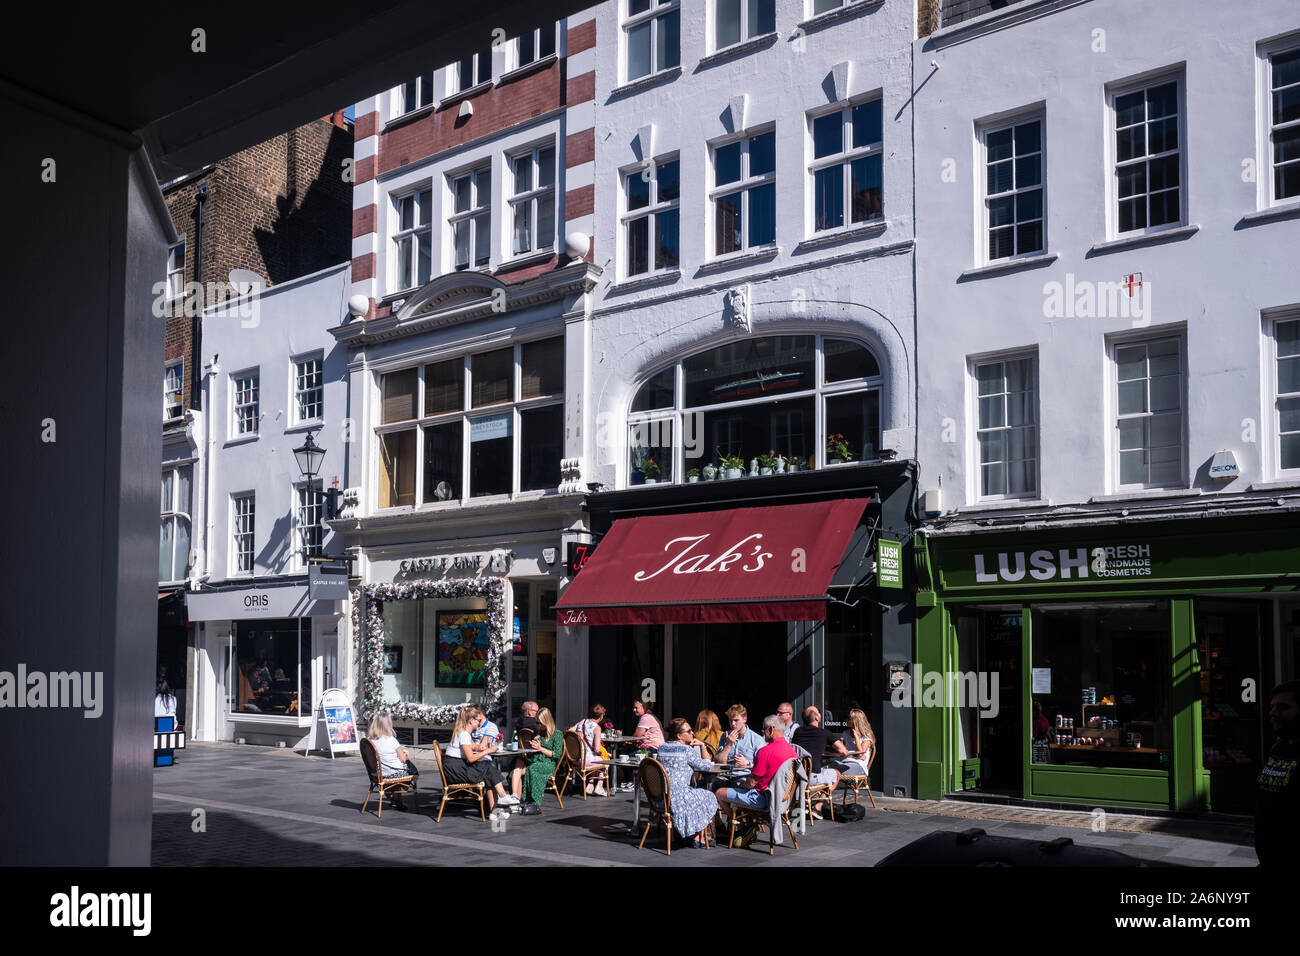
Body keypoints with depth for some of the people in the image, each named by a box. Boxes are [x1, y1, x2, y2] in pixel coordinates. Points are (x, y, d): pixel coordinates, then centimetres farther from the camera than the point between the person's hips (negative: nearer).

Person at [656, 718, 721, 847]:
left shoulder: (662, 747, 8)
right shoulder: (686, 750, -12)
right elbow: (706, 766, -3)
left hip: (660, 797, 7)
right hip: (678, 797, -7)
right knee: (709, 798, 17)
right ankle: (697, 838, 20)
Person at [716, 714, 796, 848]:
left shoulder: (765, 751, -23)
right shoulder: (791, 749, 3)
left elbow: (752, 782, -18)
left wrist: (742, 785, 4)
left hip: (762, 798, -9)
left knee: (720, 793, 6)